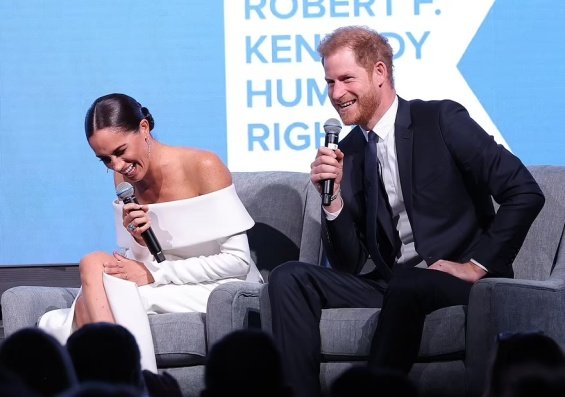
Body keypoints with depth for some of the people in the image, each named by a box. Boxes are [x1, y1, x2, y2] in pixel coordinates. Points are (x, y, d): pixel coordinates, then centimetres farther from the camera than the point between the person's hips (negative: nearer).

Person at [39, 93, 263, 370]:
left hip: (222, 288, -6)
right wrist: (140, 242, -17)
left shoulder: (203, 167, -13)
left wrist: (154, 274, -16)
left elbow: (239, 260, -15)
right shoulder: (124, 180, 5)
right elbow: (142, 265, 7)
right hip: (167, 291, 6)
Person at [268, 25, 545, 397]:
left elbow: (525, 193, -11)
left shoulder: (442, 120, -5)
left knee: (404, 284, -37)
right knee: (289, 278, -11)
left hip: (456, 280, -6)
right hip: (390, 281, 6)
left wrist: (478, 265, -12)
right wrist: (334, 197, -9)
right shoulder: (349, 154, 9)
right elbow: (348, 264, 6)